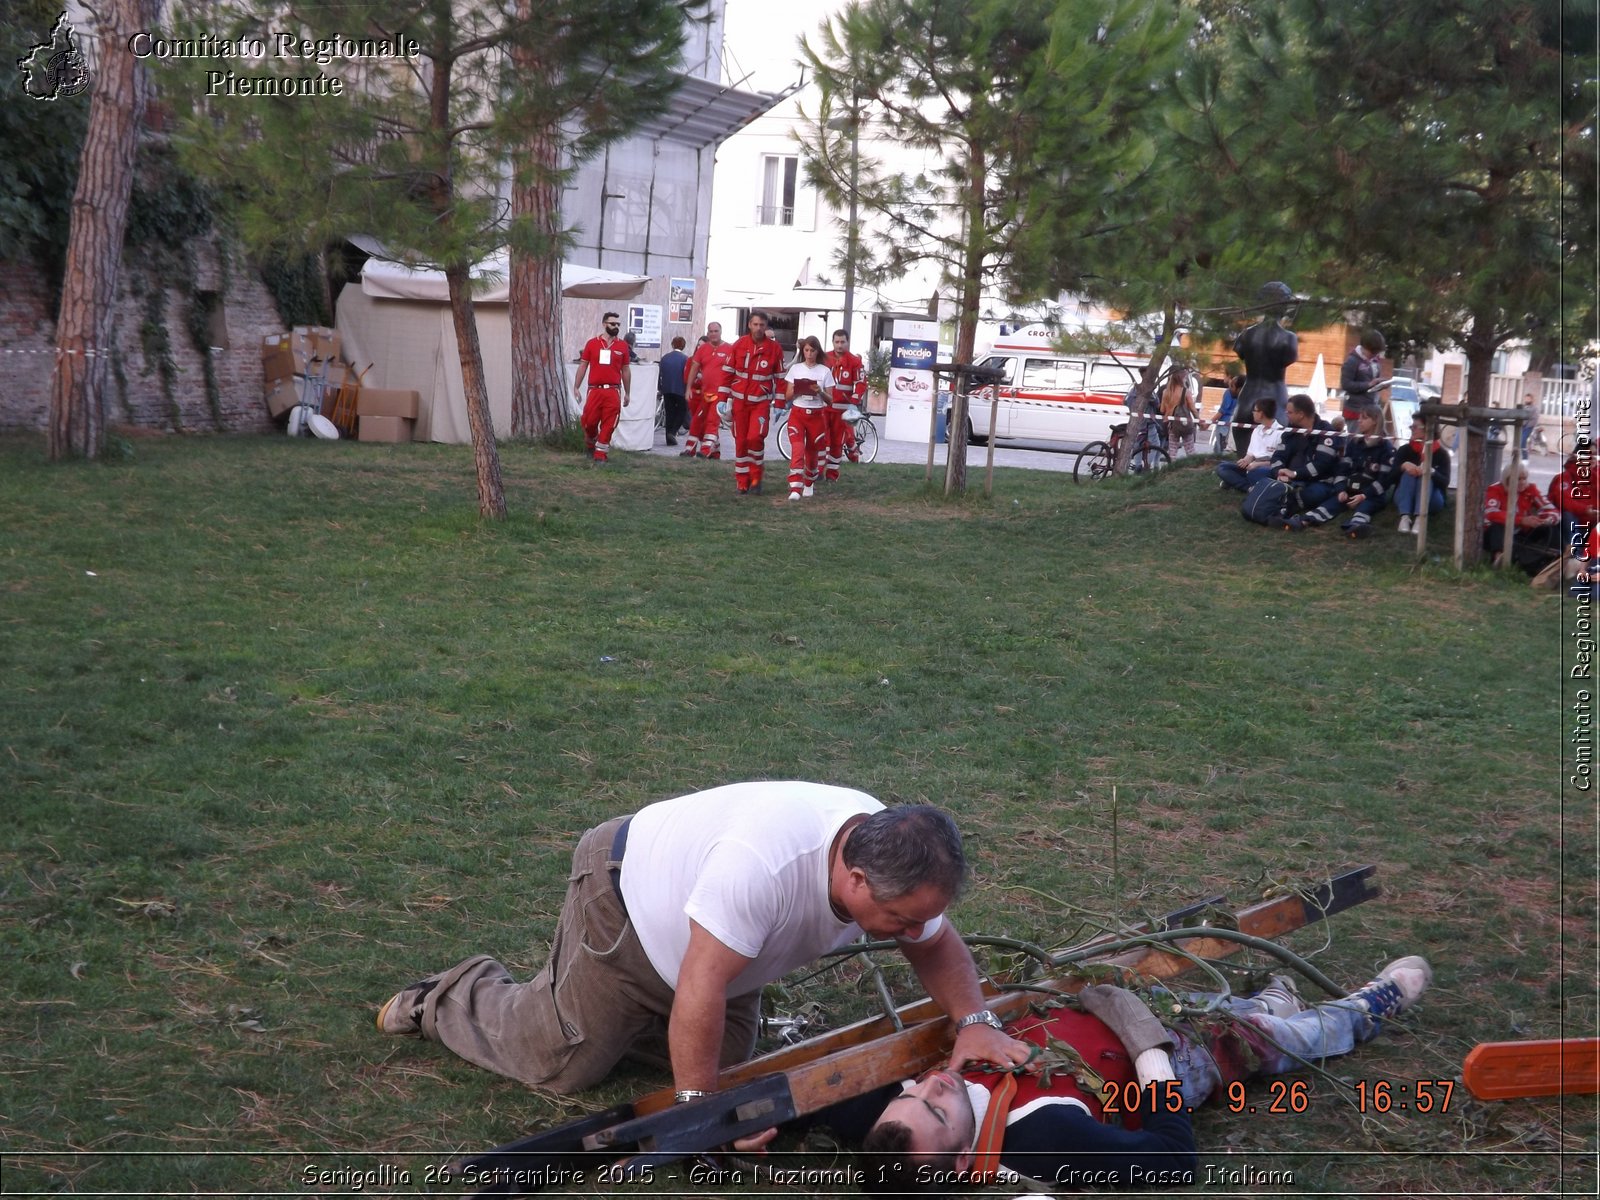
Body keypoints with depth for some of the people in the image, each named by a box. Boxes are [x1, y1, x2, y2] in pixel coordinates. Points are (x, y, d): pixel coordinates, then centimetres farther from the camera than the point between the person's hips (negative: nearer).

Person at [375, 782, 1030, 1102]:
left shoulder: (891, 858, -22)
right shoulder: (764, 861, -47)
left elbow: (937, 943, -5)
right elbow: (702, 986, -42)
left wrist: (974, 1020, -22)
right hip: (627, 893, -7)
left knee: (725, 1055, 17)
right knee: (561, 1064, 3)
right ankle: (449, 999, 26)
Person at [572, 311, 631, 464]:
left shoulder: (622, 345, 7)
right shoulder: (592, 343, 5)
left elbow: (626, 370, 13)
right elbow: (583, 366, 8)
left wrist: (627, 393, 14)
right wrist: (576, 387, 2)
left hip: (613, 392, 1)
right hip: (595, 390, -1)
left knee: (608, 425, -3)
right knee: (589, 421, 0)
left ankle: (600, 454, 6)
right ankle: (590, 443, 29)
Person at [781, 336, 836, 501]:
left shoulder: (825, 371, 2)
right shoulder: (795, 368, 5)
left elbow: (830, 400, 2)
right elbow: (787, 396, 5)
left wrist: (820, 392, -18)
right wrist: (797, 390, -15)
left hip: (817, 415, 1)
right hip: (797, 413, -1)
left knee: (813, 452, 9)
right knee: (797, 450, -16)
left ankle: (809, 484, 34)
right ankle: (795, 489, -24)